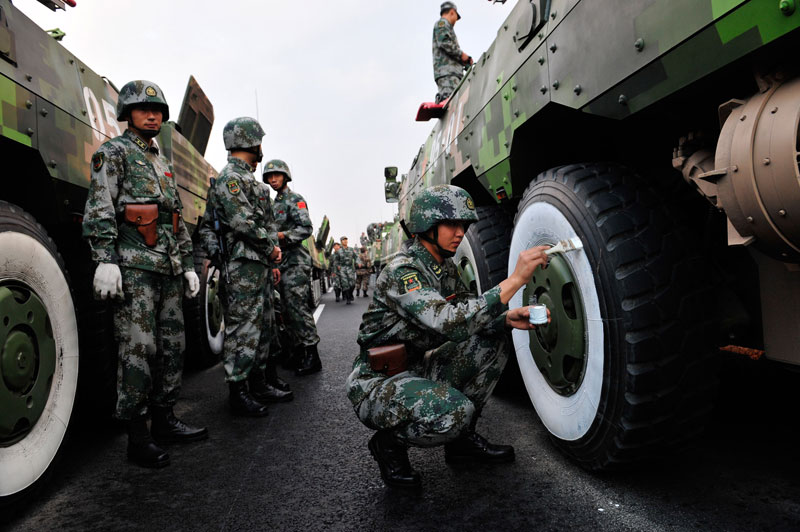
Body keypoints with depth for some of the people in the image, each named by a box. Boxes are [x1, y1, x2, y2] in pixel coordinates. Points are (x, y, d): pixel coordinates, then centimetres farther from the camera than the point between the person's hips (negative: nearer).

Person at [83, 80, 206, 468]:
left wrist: (188, 265, 19)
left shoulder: (163, 164, 25)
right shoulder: (114, 153, 3)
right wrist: (105, 260, -19)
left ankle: (164, 421, 20)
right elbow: (99, 211, -9)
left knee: (171, 348, 9)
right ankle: (137, 437, 0)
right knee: (138, 350, -8)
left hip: (169, 270, 8)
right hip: (135, 269, -8)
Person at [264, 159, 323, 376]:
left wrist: (282, 236, -22)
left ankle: (311, 356, -10)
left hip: (296, 260, -9)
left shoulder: (295, 199, -3)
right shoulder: (274, 204, 22)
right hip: (281, 261, 9)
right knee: (288, 310, 10)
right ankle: (299, 354, 17)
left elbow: (306, 228, -14)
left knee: (298, 307, -13)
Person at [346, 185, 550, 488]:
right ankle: (389, 443, -2)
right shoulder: (402, 271, -24)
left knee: (493, 342, -4)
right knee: (454, 410, -34)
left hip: (415, 369, 9)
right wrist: (516, 279, -37)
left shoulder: (445, 267, 5)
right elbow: (450, 324, -37)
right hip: (376, 381, -8)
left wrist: (507, 318, -15)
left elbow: (468, 316, 7)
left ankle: (461, 439, 7)